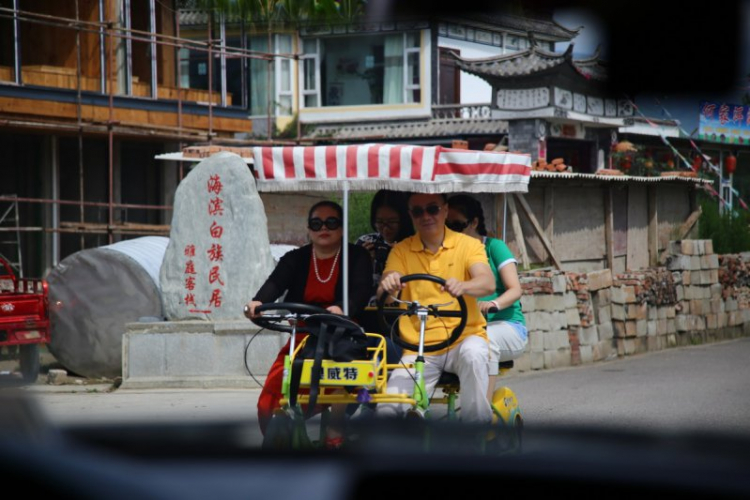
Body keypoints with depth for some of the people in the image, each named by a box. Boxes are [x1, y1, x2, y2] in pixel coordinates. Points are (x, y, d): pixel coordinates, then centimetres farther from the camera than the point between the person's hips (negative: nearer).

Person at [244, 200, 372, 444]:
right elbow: (275, 283, -10)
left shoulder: (357, 257, 3)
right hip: (302, 339, 3)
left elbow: (361, 291, -15)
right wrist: (257, 302, -34)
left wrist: (341, 309, -39)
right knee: (270, 400, -10)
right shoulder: (295, 259, 9)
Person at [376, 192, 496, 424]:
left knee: (473, 354, -37)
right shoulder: (401, 251, 8)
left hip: (463, 337, -1)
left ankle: (477, 430, -22)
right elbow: (384, 292, -7)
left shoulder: (468, 245, 3)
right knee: (388, 409, -20)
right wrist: (387, 284, -33)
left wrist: (462, 286, -37)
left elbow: (487, 283, -14)